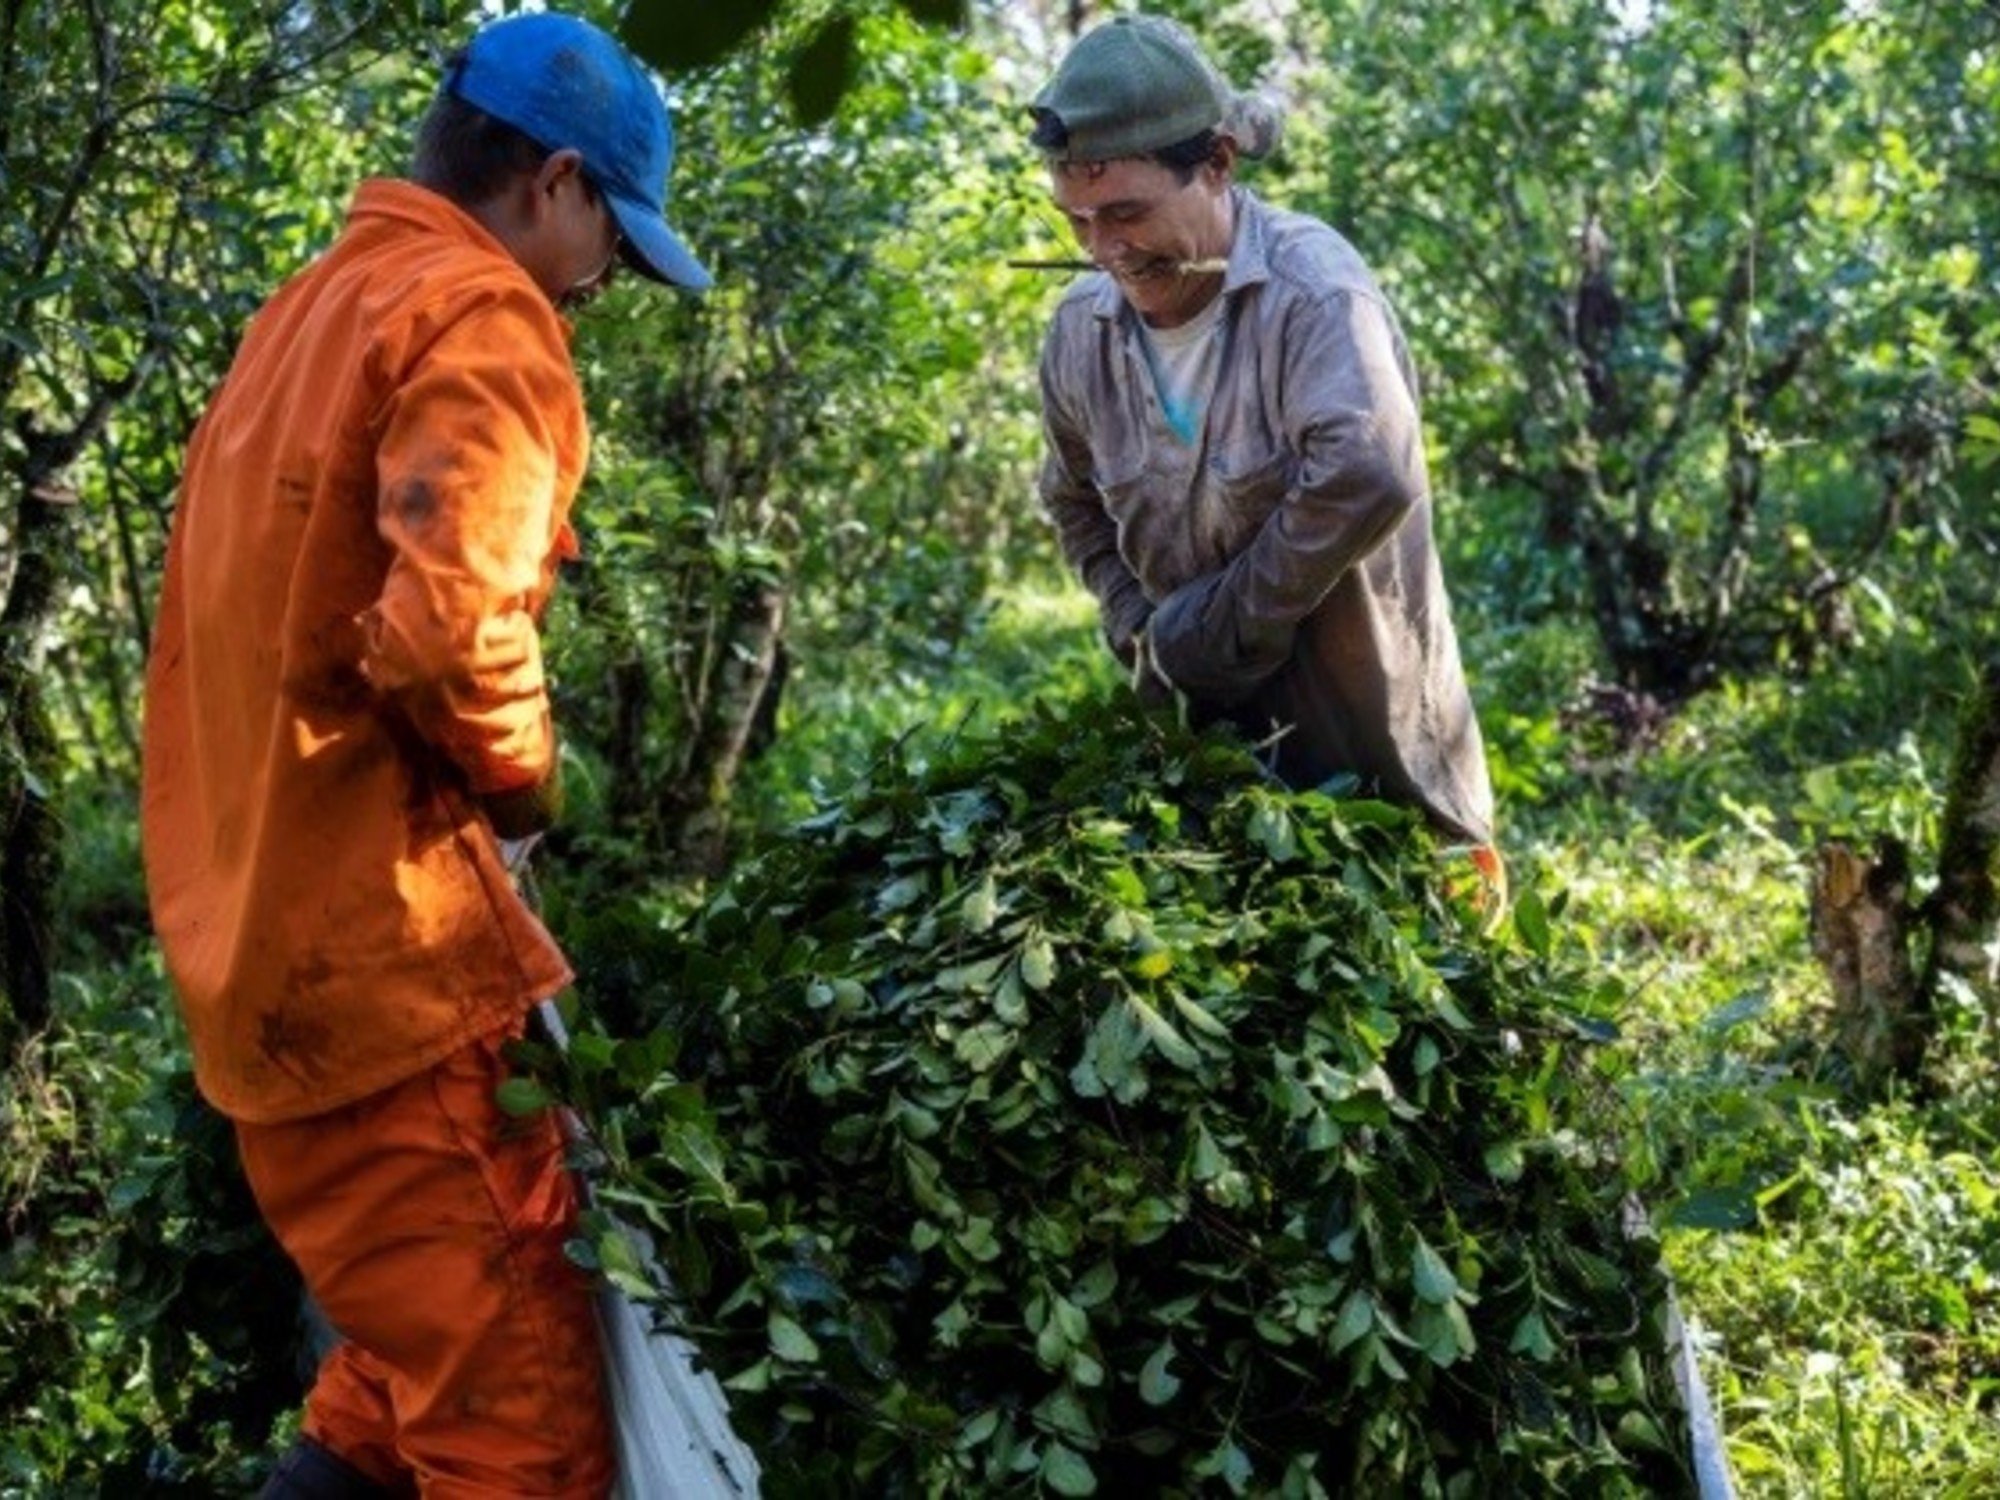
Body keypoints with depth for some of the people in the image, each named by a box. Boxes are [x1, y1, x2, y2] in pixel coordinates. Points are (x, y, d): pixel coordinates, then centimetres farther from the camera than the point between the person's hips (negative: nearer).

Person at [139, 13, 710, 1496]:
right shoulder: (478, 319, -12)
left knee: (422, 1348, 21)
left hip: (261, 929, 10)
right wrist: (525, 778, -7)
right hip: (383, 943, -10)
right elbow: (446, 626, -27)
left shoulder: (308, 312, 20)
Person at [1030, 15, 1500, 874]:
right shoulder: (1080, 332, -3)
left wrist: (1218, 625, -27)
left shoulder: (1310, 286, -22)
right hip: (1205, 722, 5)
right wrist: (1140, 635, 1)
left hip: (1362, 716, -5)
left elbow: (1366, 479, -38)